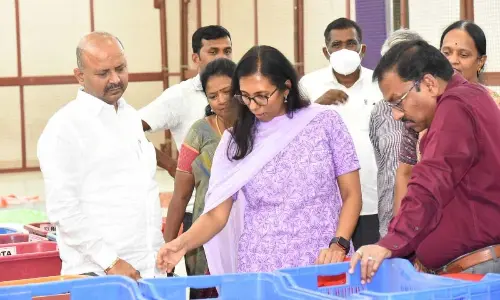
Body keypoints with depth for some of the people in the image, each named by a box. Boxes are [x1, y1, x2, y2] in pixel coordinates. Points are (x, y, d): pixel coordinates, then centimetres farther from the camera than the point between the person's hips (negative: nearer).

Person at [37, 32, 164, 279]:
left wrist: (157, 255, 14)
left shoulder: (131, 116, 12)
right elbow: (63, 209, -14)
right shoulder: (65, 127, -9)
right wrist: (109, 262, -16)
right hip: (96, 274, -6)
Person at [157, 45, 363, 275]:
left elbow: (351, 195, 2)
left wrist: (338, 245, -13)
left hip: (322, 264, -1)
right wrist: (183, 242, -19)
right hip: (260, 269, 1)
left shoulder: (324, 123, 0)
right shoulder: (236, 139, 3)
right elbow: (217, 214, 0)